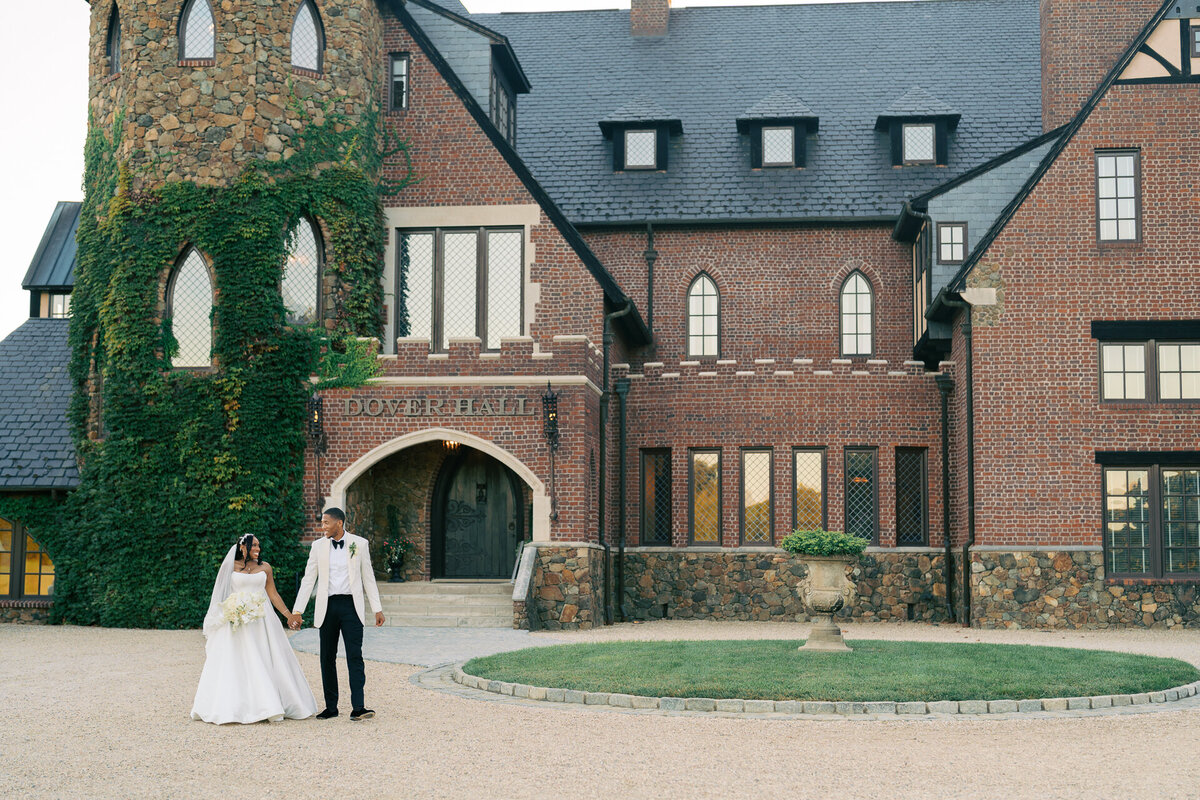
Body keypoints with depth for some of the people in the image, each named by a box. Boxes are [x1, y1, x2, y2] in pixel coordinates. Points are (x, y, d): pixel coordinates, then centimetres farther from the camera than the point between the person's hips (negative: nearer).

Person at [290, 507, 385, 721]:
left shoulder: (359, 543, 2)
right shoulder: (318, 546, 5)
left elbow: (368, 577, 5)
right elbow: (308, 579, 6)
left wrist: (377, 609, 2)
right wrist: (297, 611, 1)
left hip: (351, 606, -2)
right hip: (328, 606, 2)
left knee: (355, 656, -9)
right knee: (327, 658, 6)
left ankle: (357, 707, -12)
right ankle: (331, 707, 15)